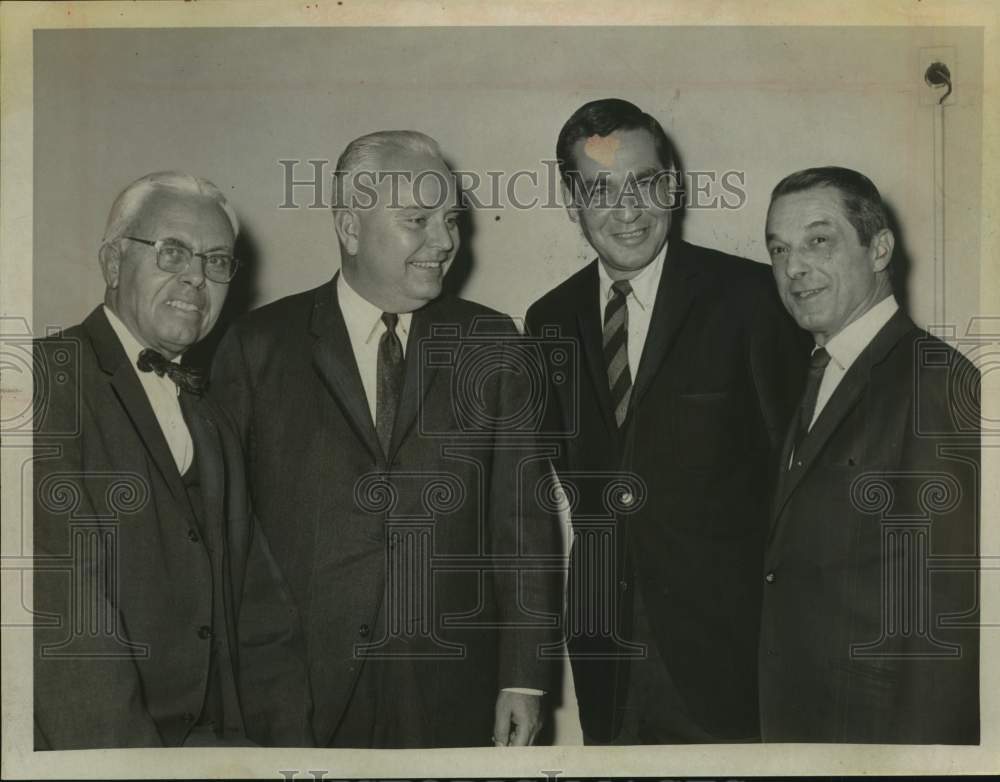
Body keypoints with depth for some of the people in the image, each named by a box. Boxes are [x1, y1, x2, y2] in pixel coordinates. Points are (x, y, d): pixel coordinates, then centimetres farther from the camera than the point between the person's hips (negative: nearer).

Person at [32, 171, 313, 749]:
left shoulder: (215, 430, 18)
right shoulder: (50, 381, -7)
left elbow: (262, 625, 14)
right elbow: (60, 602, -17)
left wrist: (294, 745, 1)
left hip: (216, 738, 6)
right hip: (78, 748, -6)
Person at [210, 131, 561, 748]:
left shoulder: (491, 343, 3)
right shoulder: (259, 347, -1)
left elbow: (523, 515, 2)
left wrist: (525, 676, -2)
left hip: (453, 694, 1)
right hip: (298, 690, -1)